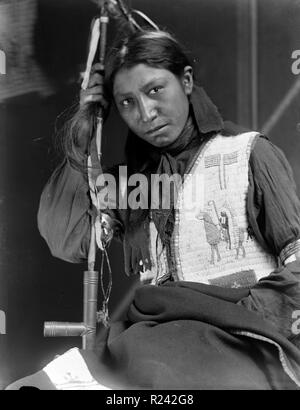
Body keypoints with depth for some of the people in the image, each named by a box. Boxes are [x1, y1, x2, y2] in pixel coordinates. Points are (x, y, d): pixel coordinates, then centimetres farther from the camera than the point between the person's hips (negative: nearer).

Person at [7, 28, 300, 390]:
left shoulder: (248, 153, 5)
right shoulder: (131, 175, 17)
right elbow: (65, 242, 6)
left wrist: (242, 315, -15)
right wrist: (80, 144, 4)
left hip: (241, 342, -3)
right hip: (153, 339, 4)